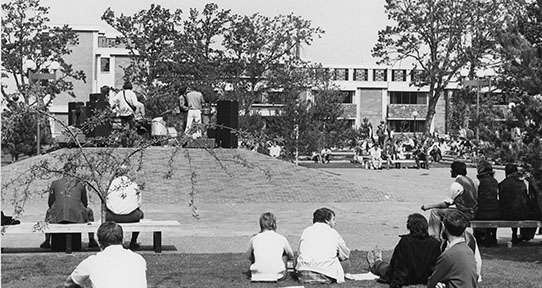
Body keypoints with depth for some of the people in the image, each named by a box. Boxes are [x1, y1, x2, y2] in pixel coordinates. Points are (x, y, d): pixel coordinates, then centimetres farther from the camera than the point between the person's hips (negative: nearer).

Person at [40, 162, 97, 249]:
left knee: (48, 212, 36)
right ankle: (92, 241, 27)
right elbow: (85, 203, 16)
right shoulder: (80, 184, 11)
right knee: (89, 211, 31)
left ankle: (47, 241, 31)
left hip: (58, 216, 1)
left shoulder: (55, 183, 11)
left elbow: (50, 202, 14)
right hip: (77, 216, -1)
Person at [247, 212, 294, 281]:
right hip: (277, 275, 0)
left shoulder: (254, 239, 3)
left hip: (258, 275, 0)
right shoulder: (281, 238, 2)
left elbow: (250, 257, 19)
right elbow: (291, 256, 18)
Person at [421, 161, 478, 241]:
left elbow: (446, 204, -15)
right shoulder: (469, 180, 10)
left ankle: (435, 238, 2)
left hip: (465, 214, -9)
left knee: (435, 211, -2)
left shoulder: (456, 184, -17)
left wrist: (429, 206, -7)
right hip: (472, 212, 9)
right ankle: (441, 236, 24)